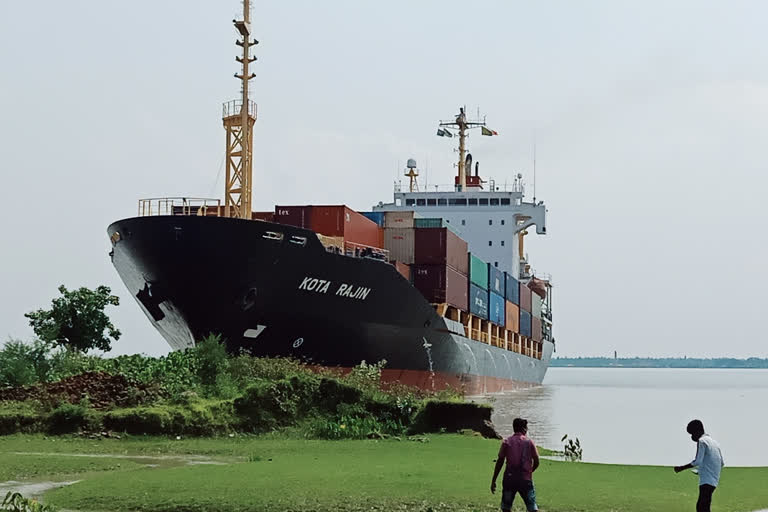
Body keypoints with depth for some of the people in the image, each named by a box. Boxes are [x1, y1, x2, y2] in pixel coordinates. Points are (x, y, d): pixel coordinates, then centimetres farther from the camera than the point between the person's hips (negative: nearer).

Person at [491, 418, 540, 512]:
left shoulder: (506, 442, 2)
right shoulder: (529, 442, 0)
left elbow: (500, 461, 0)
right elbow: (536, 462, 1)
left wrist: (493, 480, 4)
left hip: (509, 478, 1)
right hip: (526, 479, -1)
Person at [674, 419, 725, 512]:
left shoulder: (701, 441, -7)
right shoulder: (714, 442, 19)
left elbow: (697, 462, -16)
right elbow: (722, 463, 20)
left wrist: (681, 468, -9)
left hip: (706, 481, -10)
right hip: (714, 480, 10)